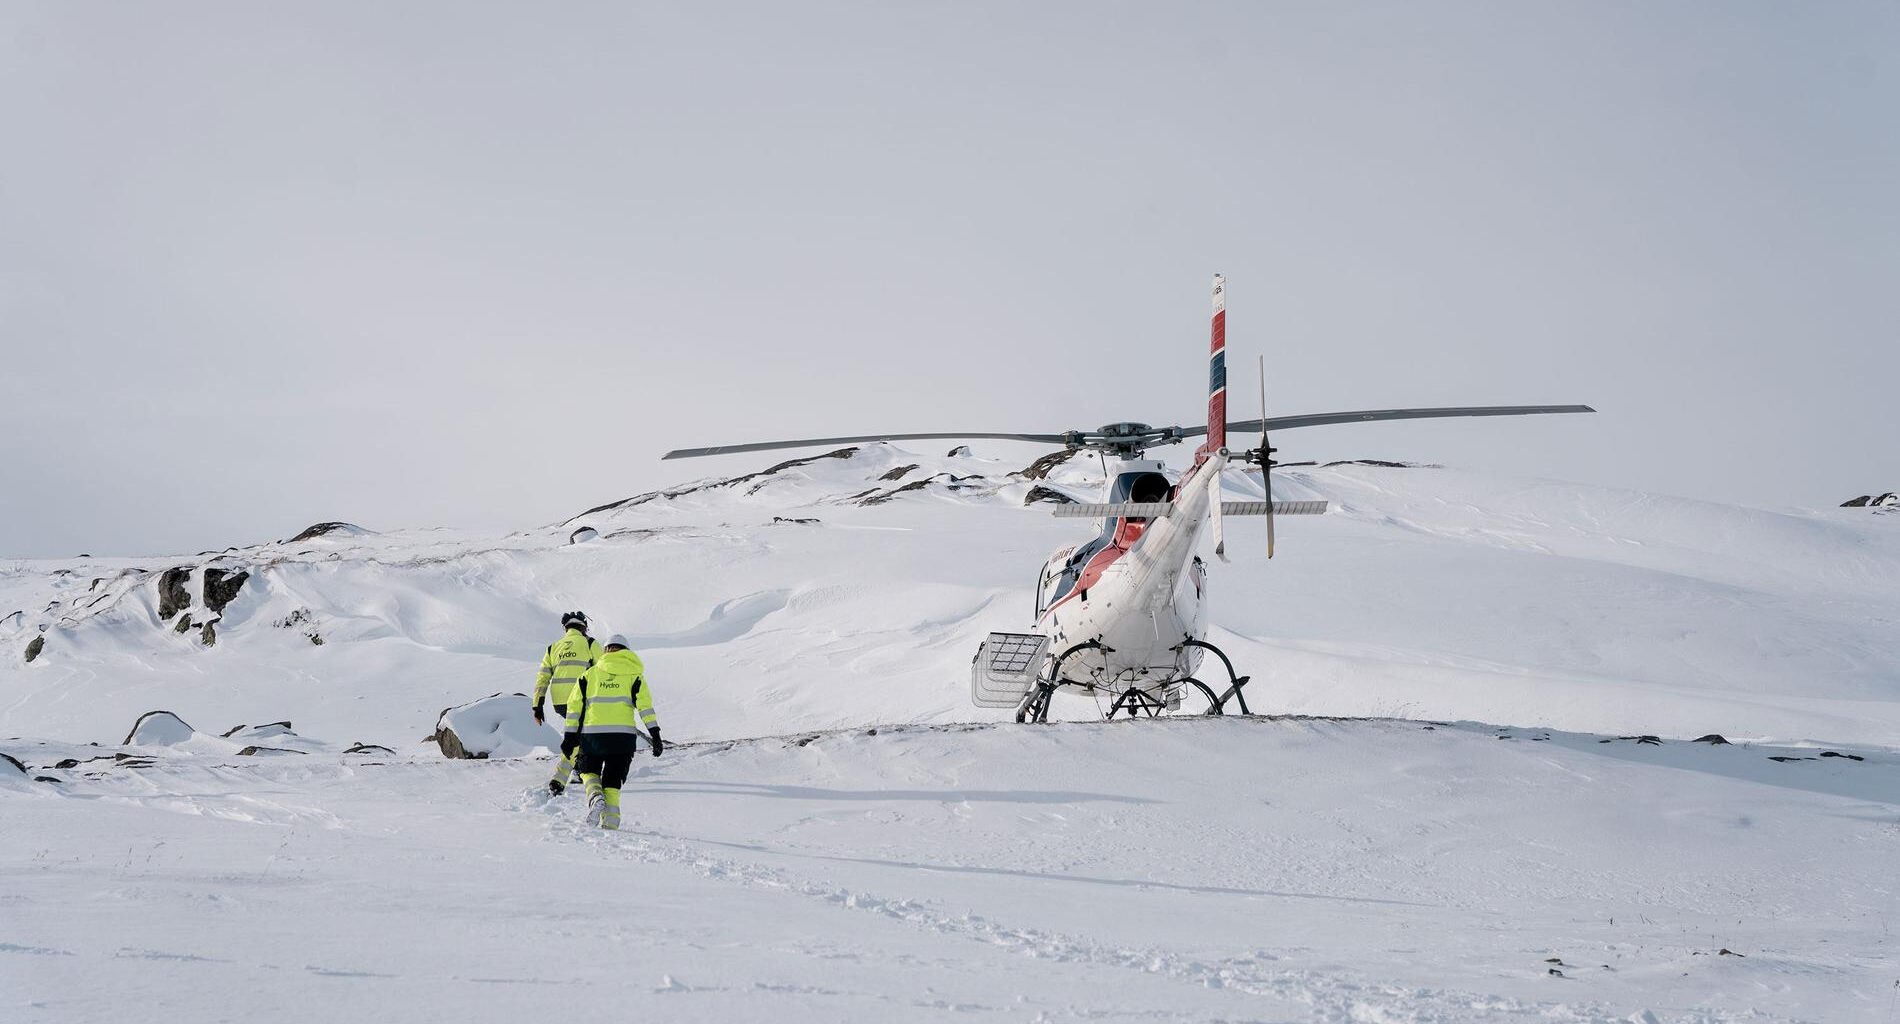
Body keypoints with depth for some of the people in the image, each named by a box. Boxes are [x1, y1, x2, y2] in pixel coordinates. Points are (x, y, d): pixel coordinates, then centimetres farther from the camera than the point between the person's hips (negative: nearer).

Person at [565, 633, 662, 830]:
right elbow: (645, 705, -2)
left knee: (589, 771, 22)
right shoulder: (634, 674, 9)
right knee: (613, 781, 11)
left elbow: (574, 706, 9)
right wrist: (655, 735, -3)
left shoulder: (590, 674, 12)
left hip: (592, 733, 0)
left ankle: (595, 797, -8)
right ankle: (609, 822, 1)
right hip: (623, 734, 0)